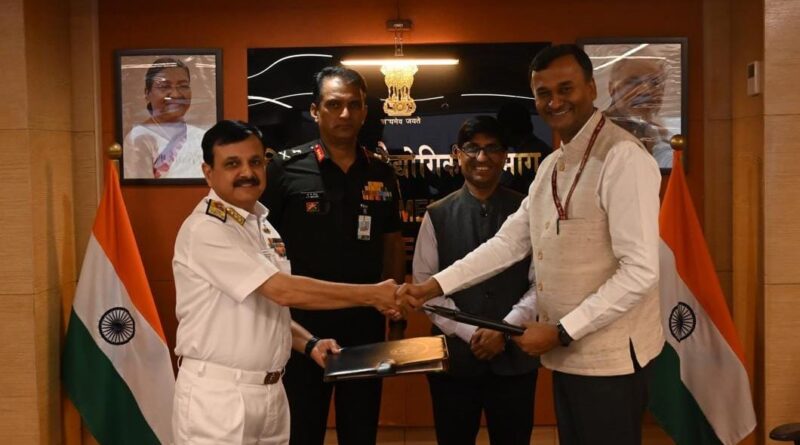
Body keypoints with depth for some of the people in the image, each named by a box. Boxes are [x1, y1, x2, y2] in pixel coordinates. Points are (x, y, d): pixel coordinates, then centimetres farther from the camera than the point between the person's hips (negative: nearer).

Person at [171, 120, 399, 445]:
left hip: (271, 390, 7)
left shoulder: (263, 227, 11)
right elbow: (284, 291, -22)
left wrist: (309, 344, 2)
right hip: (217, 394, -7)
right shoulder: (204, 230, -16)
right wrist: (372, 294, -18)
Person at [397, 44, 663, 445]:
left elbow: (640, 271, -21)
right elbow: (508, 242, 9)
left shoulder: (623, 158, -16)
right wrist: (435, 286, 1)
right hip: (567, 354, 8)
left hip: (609, 355, -8)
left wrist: (561, 332, -19)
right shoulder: (551, 166, 12)